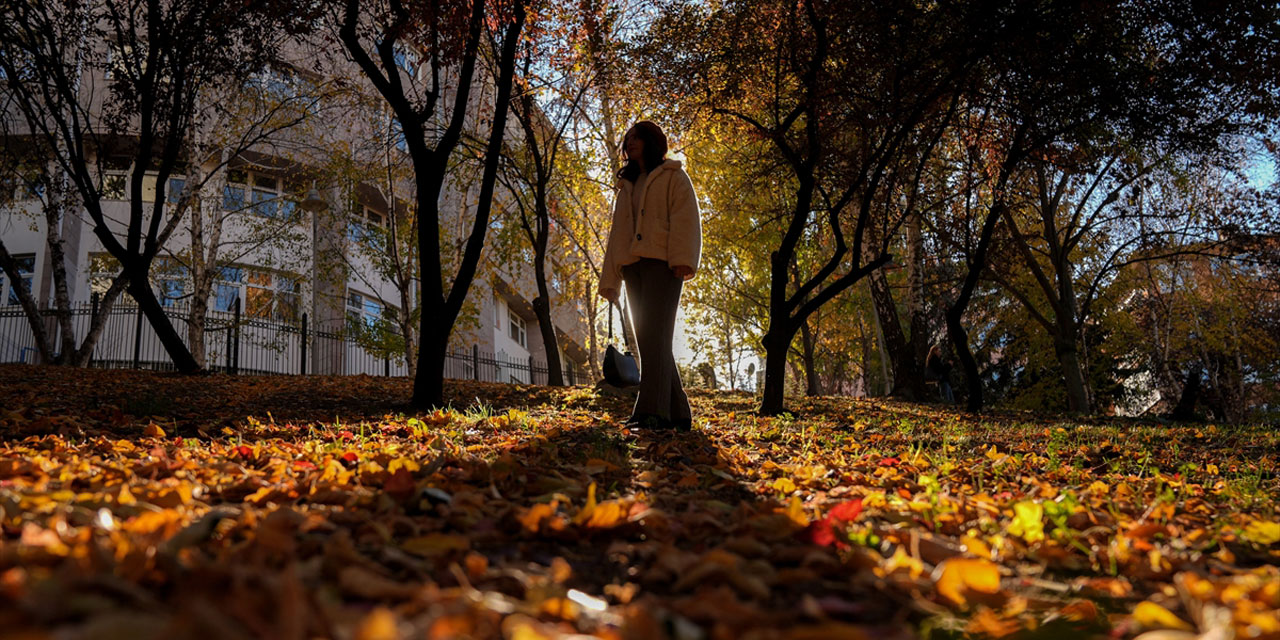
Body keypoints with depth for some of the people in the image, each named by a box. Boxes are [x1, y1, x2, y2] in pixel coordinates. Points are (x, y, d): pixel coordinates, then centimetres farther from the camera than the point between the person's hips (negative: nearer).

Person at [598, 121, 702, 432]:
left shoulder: (673, 177, 10)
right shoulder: (626, 186, 29)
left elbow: (685, 217, -5)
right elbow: (617, 234, 26)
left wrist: (682, 259, -21)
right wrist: (610, 280, 16)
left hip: (662, 263, -7)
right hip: (633, 265, 7)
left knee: (655, 336, -19)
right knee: (647, 341, 0)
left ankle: (651, 411, -28)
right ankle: (677, 414, 3)